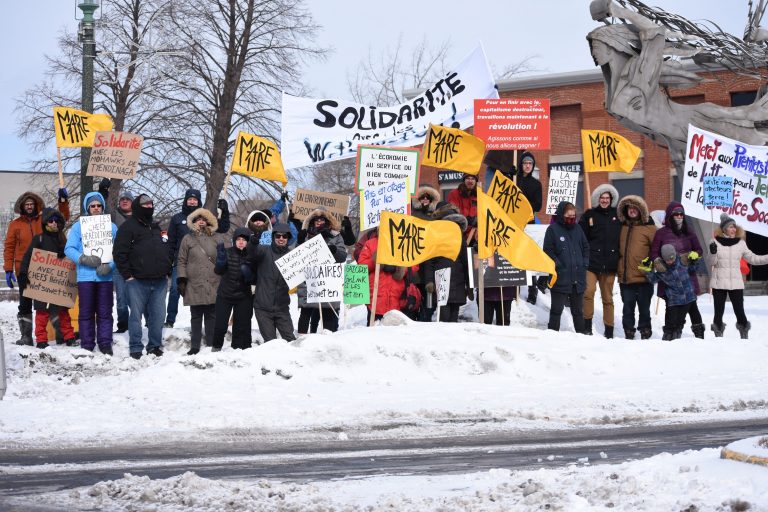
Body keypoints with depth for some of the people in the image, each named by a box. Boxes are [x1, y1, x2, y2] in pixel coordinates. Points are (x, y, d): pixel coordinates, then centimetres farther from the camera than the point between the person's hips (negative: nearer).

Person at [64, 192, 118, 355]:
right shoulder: (78, 226, 7)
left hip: (105, 276, 1)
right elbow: (69, 249, 0)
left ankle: (105, 344, 8)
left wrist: (109, 265, -12)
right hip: (85, 276, -1)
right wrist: (83, 259, -16)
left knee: (105, 312, 3)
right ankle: (87, 346, 6)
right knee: (86, 313, 1)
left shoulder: (111, 227, 10)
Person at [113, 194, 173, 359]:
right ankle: (135, 348, 3)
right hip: (137, 281, -5)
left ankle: (155, 345, 15)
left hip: (159, 281, 5)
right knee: (136, 315, -2)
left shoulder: (157, 228, 21)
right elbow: (119, 252, -7)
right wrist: (127, 275, -11)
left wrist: (168, 271, 16)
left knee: (157, 316, 6)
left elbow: (168, 250, 27)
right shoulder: (128, 227, 0)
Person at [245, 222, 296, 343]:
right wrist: (253, 242, -43)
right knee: (270, 341, 3)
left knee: (290, 339, -2)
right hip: (263, 307, -1)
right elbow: (252, 252, -21)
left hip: (282, 307, 1)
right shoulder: (265, 251, -1)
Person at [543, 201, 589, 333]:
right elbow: (548, 251, -8)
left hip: (578, 278, 5)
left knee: (578, 310, 14)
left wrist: (584, 264, 6)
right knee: (557, 310, 0)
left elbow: (586, 247, 18)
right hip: (561, 278, -5)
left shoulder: (577, 228, 10)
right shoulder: (553, 229, -5)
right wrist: (558, 265, -14)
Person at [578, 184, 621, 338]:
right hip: (591, 262, -2)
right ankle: (587, 324, -7)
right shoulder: (589, 215, 5)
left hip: (610, 263, 2)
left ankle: (609, 330, 13)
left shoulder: (617, 215, 10)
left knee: (608, 297, 7)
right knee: (589, 291, -18)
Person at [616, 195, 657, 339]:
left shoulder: (648, 227, -3)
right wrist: (620, 269, 15)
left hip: (643, 278, -4)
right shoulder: (623, 227, 12)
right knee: (628, 308, 7)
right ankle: (629, 332, 14)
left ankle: (645, 332, 13)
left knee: (644, 308, 4)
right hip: (625, 277, 4)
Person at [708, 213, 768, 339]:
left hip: (736, 283, 1)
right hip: (719, 283, -1)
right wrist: (713, 253, -20)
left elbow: (753, 259, 8)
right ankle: (718, 336, 13)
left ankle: (744, 337, 4)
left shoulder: (740, 243, 5)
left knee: (740, 311, -4)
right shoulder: (716, 242, -1)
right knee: (719, 311, 4)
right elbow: (713, 263, -1)